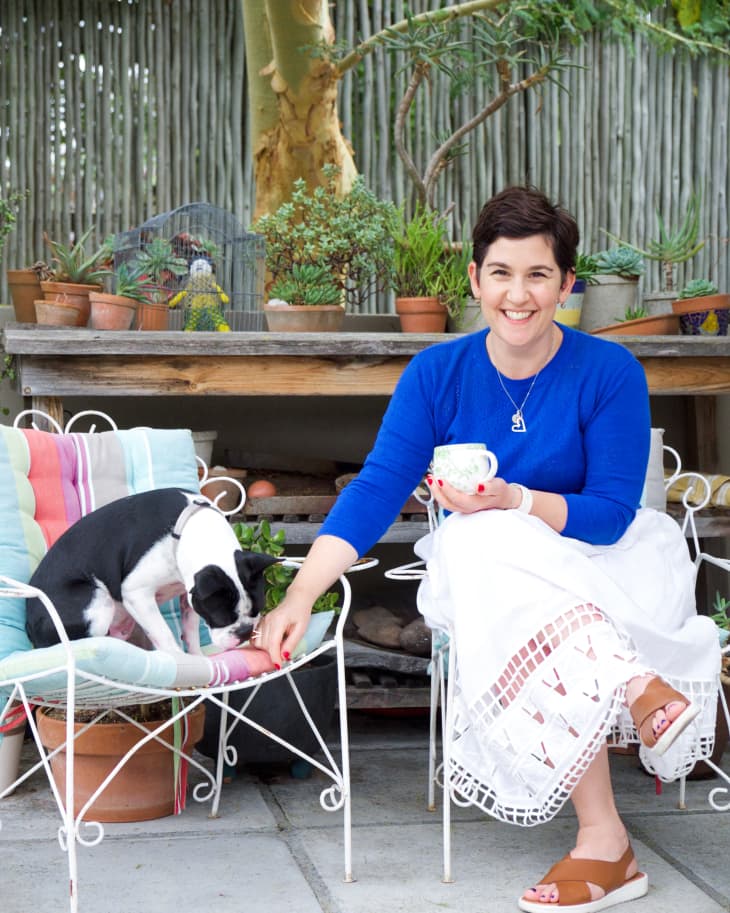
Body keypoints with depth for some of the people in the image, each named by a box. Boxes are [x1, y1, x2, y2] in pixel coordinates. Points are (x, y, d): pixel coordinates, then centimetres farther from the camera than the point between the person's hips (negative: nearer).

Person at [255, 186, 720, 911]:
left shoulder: (609, 373, -10)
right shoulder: (437, 374, -3)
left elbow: (611, 515, -13)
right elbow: (378, 488, -11)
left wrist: (511, 502, -31)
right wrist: (299, 597, -23)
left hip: (603, 566, -1)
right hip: (483, 574, 2)